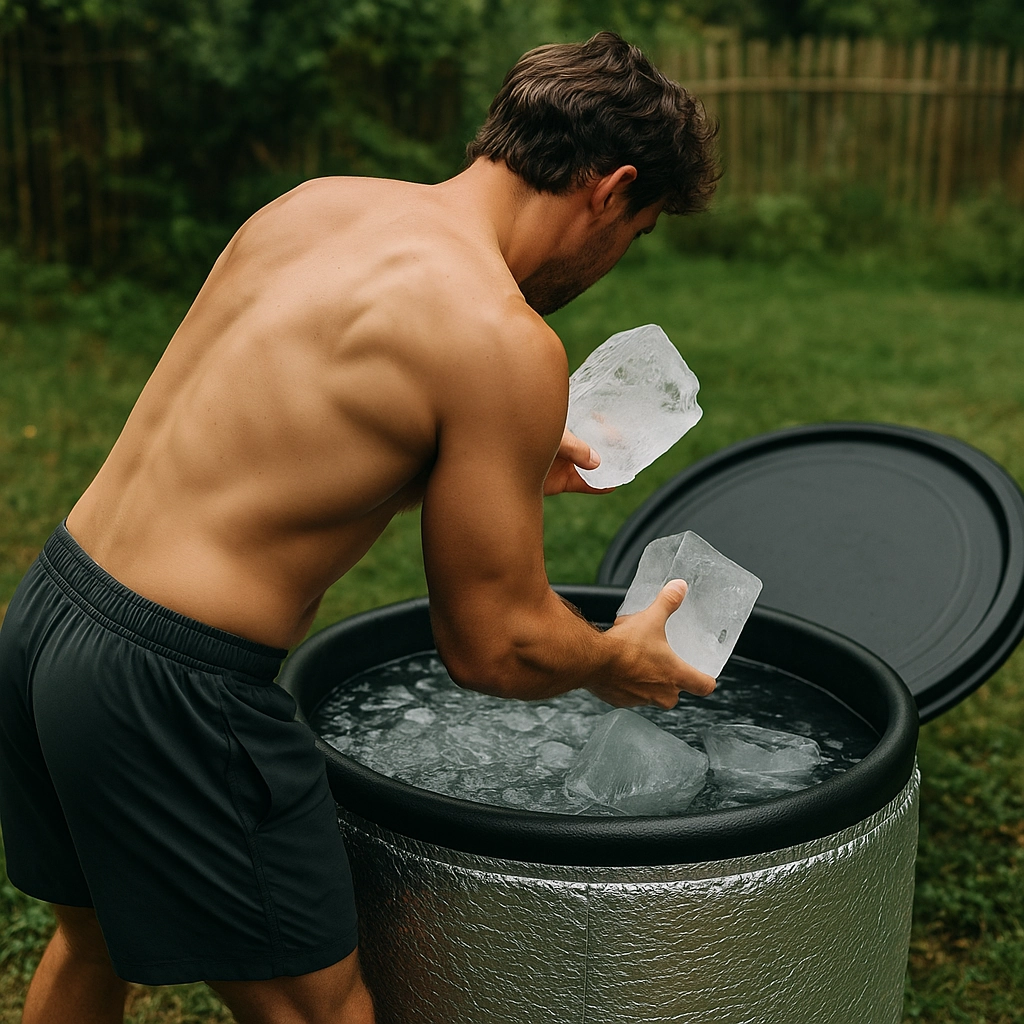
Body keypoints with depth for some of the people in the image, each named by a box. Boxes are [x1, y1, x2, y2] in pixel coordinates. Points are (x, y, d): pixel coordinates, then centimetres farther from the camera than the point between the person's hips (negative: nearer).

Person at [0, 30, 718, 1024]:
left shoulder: (311, 202, 7)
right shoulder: (504, 342, -17)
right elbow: (494, 647, -12)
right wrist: (618, 662, 10)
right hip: (170, 689, -8)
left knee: (93, 941, 31)